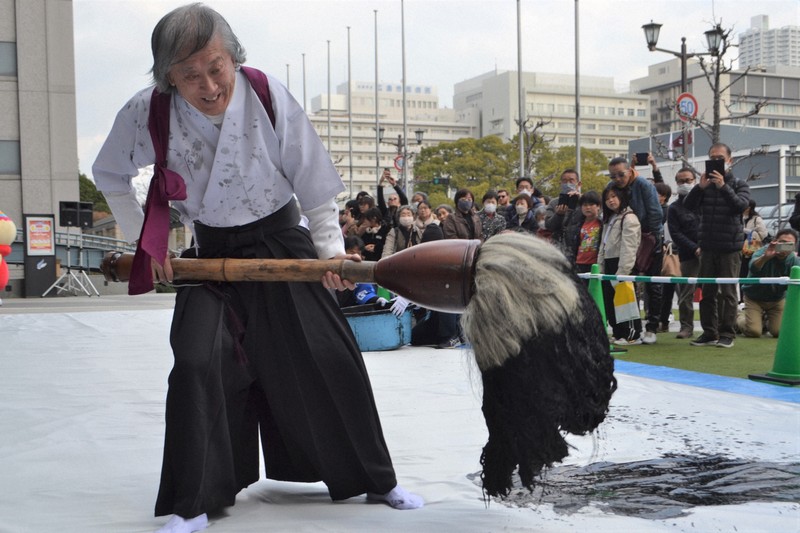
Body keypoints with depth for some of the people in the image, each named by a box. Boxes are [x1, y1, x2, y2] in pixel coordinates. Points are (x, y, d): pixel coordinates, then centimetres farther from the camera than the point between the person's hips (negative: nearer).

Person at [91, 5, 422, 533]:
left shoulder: (268, 95, -19)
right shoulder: (147, 114, -16)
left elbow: (313, 181, -9)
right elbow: (110, 176, 6)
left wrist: (331, 249, -16)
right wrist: (145, 241, 1)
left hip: (283, 244, 0)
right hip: (213, 256, 1)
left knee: (330, 360, 0)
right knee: (197, 364, -15)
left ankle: (374, 479, 20)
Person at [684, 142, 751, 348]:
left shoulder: (739, 185, 3)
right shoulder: (706, 184, 8)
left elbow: (740, 205, -15)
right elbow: (688, 205, -4)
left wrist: (723, 186, -23)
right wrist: (700, 187, -18)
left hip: (730, 248, -3)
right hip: (707, 246, 3)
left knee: (728, 292, 0)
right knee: (706, 292, 6)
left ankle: (727, 334, 6)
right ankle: (709, 333, 14)